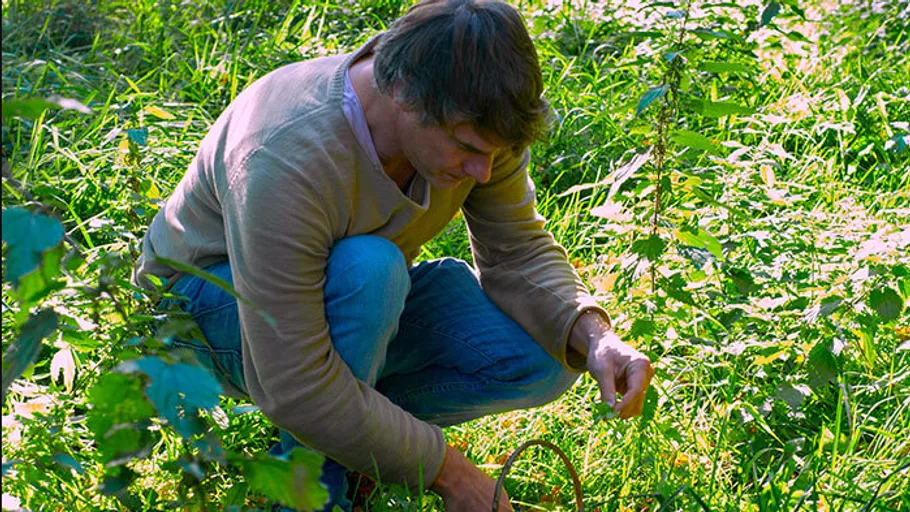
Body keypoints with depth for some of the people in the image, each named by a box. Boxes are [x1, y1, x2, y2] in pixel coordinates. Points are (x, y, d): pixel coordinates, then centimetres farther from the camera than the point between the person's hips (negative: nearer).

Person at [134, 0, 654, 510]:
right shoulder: (284, 162, -40)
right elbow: (296, 389, -37)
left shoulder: (474, 120, -20)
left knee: (545, 362, -15)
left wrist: (594, 336, -26)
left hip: (364, 297, 6)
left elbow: (518, 252, -6)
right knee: (367, 268, -39)